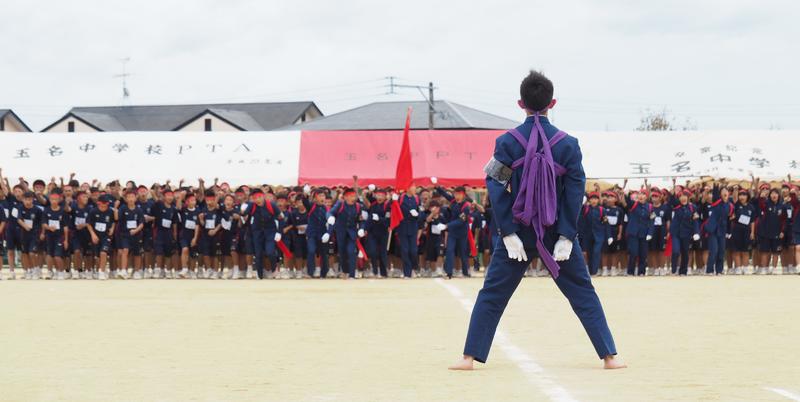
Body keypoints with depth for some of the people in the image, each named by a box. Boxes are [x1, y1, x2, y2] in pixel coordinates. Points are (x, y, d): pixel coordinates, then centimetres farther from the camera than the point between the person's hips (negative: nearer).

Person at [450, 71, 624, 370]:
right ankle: (609, 355, 8)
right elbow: (575, 193, -6)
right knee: (583, 293, 9)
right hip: (557, 232, 0)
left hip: (517, 232, 0)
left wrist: (508, 233, -7)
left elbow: (497, 190, -8)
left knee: (491, 295, 9)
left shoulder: (507, 142, -6)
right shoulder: (568, 144, -5)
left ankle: (470, 356, 7)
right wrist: (566, 237, -4)